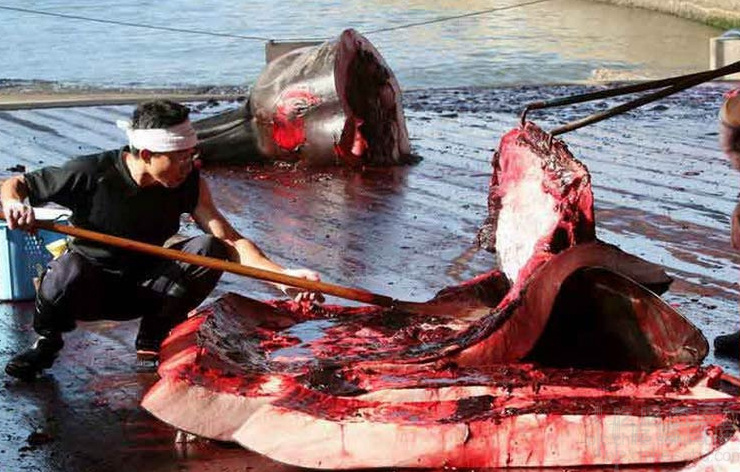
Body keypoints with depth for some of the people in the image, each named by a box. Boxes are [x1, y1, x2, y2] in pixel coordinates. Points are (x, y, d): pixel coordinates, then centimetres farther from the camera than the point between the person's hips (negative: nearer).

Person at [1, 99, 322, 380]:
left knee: (208, 249, -21)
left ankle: (150, 344, -5)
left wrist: (281, 275, -33)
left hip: (143, 289, 3)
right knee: (69, 269, -39)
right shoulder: (92, 174, -20)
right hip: (88, 290, -3)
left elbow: (230, 241, -17)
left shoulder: (189, 184, -12)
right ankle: (46, 342, -5)